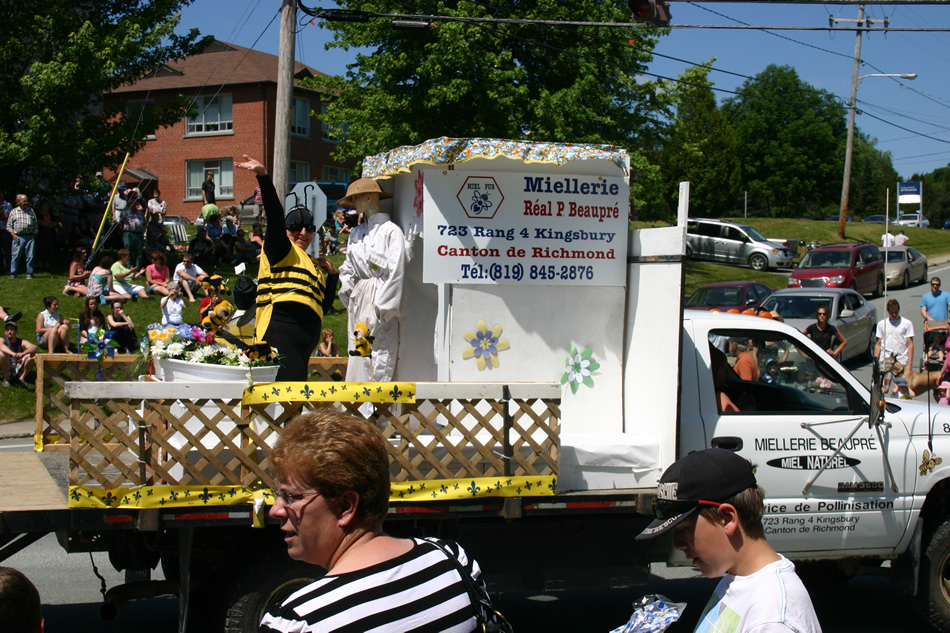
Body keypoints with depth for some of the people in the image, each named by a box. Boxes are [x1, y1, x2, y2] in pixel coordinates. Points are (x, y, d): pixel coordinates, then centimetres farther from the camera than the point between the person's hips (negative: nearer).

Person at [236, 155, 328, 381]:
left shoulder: (313, 265, 30)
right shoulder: (282, 251, 6)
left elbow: (322, 306, 26)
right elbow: (275, 215, -10)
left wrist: (331, 275, 15)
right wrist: (263, 176, -20)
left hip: (305, 342, 9)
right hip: (280, 334, -9)